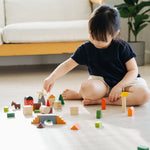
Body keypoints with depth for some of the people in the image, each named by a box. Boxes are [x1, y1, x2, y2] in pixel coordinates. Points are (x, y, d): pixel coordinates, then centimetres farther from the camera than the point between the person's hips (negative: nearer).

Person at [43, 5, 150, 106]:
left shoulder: (122, 47, -8)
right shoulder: (86, 48, -3)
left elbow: (133, 70, -7)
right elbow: (67, 65, -1)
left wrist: (119, 86, -22)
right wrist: (52, 77, -17)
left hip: (125, 81, 1)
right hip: (101, 83, -1)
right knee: (87, 88, -39)